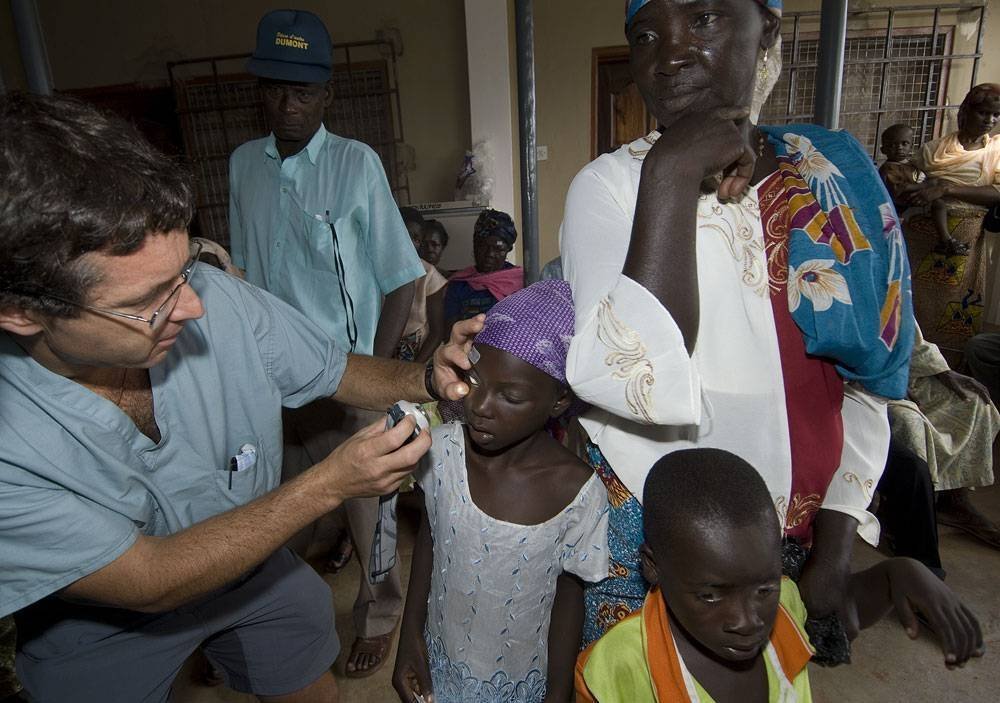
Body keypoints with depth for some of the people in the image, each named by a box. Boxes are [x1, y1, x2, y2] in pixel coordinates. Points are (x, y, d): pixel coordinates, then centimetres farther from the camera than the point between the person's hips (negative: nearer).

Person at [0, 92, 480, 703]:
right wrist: (328, 485, -35)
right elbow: (149, 580, -28)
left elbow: (342, 373, -10)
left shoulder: (220, 299, -26)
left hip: (251, 565, 3)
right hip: (104, 631, -2)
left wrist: (429, 379, -30)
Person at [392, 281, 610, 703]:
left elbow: (569, 596, -11)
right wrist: (410, 639, 3)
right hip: (440, 659, 2)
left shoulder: (578, 492, -26)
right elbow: (428, 539, -2)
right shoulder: (442, 450, -19)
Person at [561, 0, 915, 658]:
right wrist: (669, 172, -28)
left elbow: (867, 381, 3)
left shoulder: (837, 172, -2)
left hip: (795, 530, 4)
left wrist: (834, 548, -1)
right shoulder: (611, 183, -14)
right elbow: (639, 385, -30)